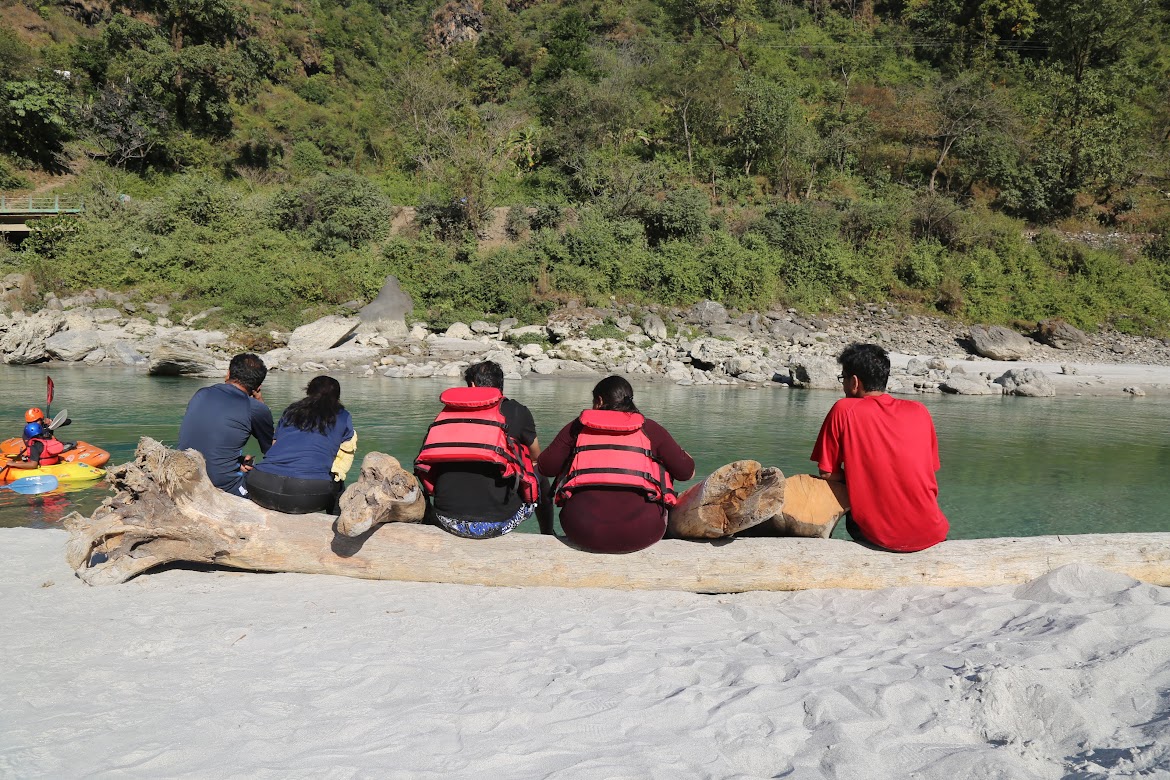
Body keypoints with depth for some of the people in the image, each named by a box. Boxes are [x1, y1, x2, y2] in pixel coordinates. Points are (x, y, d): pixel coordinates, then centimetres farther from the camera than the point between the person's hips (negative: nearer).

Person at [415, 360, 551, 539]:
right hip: (496, 524, -2)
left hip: (448, 521, 3)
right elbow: (536, 459, 21)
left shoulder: (448, 411, 11)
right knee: (541, 481, 26)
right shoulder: (516, 411, 4)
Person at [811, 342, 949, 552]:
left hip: (878, 535, -2)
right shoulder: (919, 411, 6)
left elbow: (827, 473, -1)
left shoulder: (844, 410, -4)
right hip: (930, 533, 2)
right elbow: (929, 473, 13)